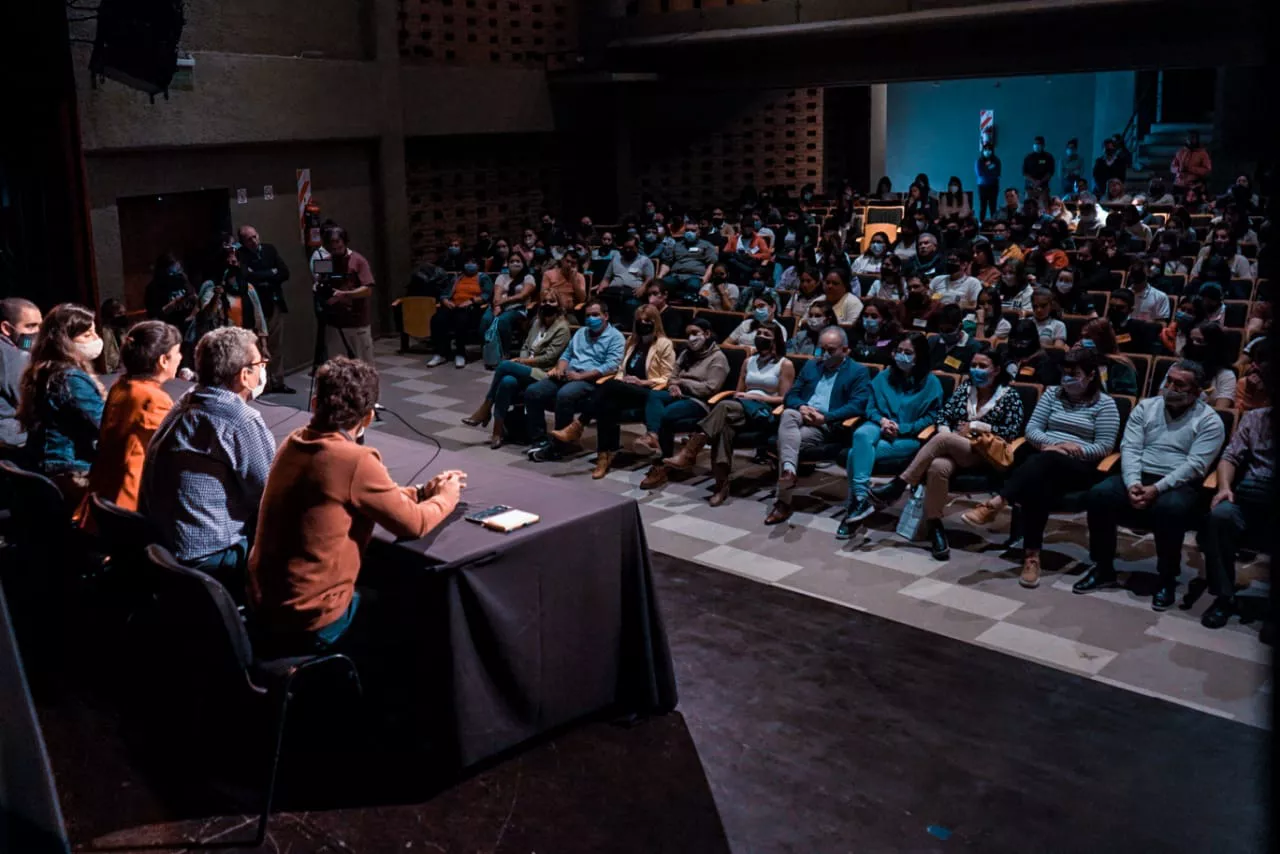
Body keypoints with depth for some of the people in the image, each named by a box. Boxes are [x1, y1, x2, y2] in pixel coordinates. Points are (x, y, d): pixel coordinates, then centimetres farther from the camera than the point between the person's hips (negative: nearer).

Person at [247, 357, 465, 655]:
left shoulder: (293, 443, 1)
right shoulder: (356, 461, -22)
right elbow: (413, 524, -12)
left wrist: (424, 492, 13)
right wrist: (446, 497, 7)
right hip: (311, 627, -7)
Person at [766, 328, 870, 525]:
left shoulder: (859, 372, 6)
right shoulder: (811, 365, 24)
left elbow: (857, 406, -8)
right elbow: (792, 394, 18)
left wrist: (825, 417, -18)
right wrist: (802, 407, -7)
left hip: (829, 425, -5)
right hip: (802, 416, 5)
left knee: (788, 439, -31)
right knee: (788, 414, -34)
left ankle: (783, 501, -30)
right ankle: (788, 468, -54)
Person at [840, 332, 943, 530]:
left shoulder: (931, 384, 4)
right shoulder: (884, 376, 14)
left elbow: (932, 417, 0)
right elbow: (870, 407, 14)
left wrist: (901, 428, -13)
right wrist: (882, 420, -9)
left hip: (909, 436, -3)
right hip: (879, 427, 3)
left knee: (856, 453, -31)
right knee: (861, 435, -38)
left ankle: (855, 501, -26)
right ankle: (860, 499, -42)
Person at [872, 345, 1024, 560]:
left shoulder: (1009, 396, 7)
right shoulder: (964, 388, 19)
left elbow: (1012, 432, -3)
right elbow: (943, 416, 14)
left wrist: (977, 426, -7)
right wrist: (946, 434, -8)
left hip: (984, 454, -3)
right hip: (952, 447, 3)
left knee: (941, 440, -34)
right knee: (938, 467, -36)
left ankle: (898, 486, -30)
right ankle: (934, 526, -29)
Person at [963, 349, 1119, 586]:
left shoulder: (1105, 404, 6)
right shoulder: (1052, 393, 17)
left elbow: (1105, 447, -2)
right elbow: (1032, 429, 9)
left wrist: (1075, 449, -17)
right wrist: (1053, 443, -10)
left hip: (1081, 468, -3)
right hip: (1046, 463, 3)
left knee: (1045, 460, -40)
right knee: (1037, 483, -37)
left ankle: (994, 504, -53)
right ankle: (1032, 555, -43)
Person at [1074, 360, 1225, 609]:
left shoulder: (1209, 421, 1)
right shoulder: (1145, 407, 11)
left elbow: (1195, 465, -10)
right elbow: (1130, 449, 2)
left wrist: (1157, 488, -23)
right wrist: (1132, 483, -17)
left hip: (1179, 485, -3)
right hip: (1138, 477, 3)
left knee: (1169, 508, -38)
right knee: (1100, 494, -26)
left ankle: (1167, 579, -16)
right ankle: (1104, 569, -9)